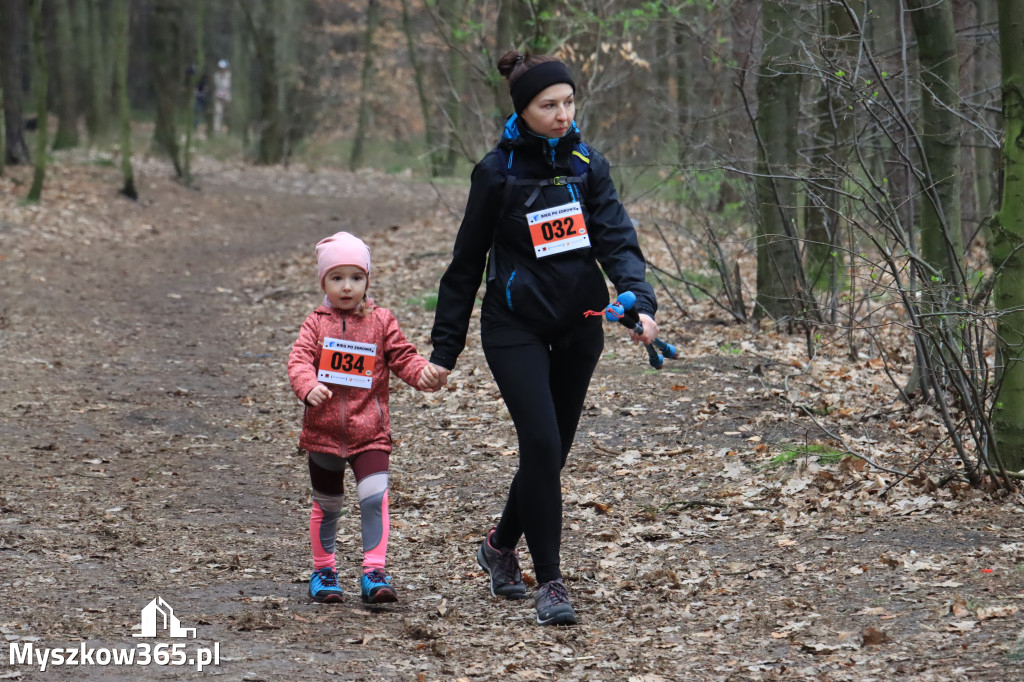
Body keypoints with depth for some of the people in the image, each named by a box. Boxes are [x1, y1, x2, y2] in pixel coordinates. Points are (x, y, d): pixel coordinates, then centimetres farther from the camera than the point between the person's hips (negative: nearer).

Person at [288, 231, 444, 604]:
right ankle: (323, 568, 30)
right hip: (324, 430, 1)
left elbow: (402, 357, 3)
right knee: (326, 504, 13)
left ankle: (374, 572, -12)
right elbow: (299, 360, -10)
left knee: (375, 497, -15)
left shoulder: (381, 322, 3)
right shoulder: (316, 323, 1)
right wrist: (309, 387, -30)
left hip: (369, 432, -1)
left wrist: (423, 372, -19)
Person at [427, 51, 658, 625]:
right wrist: (446, 347, 0)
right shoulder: (497, 173, -6)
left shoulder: (588, 166, 1)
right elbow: (467, 262, 0)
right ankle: (550, 580, -6)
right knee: (541, 442, -16)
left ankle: (501, 545, 35)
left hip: (578, 328, 4)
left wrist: (640, 303, -27)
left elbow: (617, 240, -8)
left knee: (553, 449, 11)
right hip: (516, 327, -4)